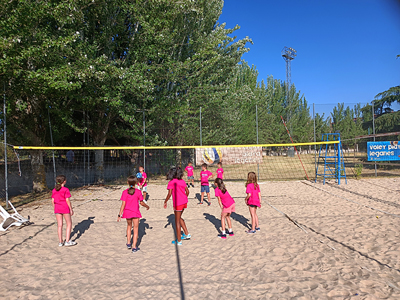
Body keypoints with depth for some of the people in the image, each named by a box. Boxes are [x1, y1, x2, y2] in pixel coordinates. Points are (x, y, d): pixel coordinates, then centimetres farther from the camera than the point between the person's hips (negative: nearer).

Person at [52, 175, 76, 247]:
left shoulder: (54, 190, 5)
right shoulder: (65, 190, -11)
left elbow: (52, 201, 7)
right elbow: (67, 200, -13)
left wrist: (55, 209, 18)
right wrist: (71, 209, -6)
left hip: (57, 209, 5)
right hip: (65, 209, -5)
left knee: (59, 225, 10)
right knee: (69, 224, 7)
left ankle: (60, 242, 16)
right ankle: (67, 241, 4)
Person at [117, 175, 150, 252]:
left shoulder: (125, 192, -6)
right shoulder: (138, 192, -9)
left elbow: (123, 204, -9)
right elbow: (141, 203, -3)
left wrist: (120, 215, -5)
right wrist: (147, 206, 16)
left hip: (127, 212, 2)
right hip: (135, 212, -2)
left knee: (129, 226, 26)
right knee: (136, 229, 8)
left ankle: (128, 243, 28)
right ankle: (134, 247, 8)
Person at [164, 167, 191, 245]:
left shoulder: (171, 182, -10)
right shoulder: (182, 181, 7)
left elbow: (169, 194, -15)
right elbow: (187, 191, 11)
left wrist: (165, 202, -3)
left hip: (177, 203, -7)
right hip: (184, 202, 7)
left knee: (177, 221, 5)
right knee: (179, 218, 25)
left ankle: (179, 240, 13)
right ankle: (187, 234, 29)